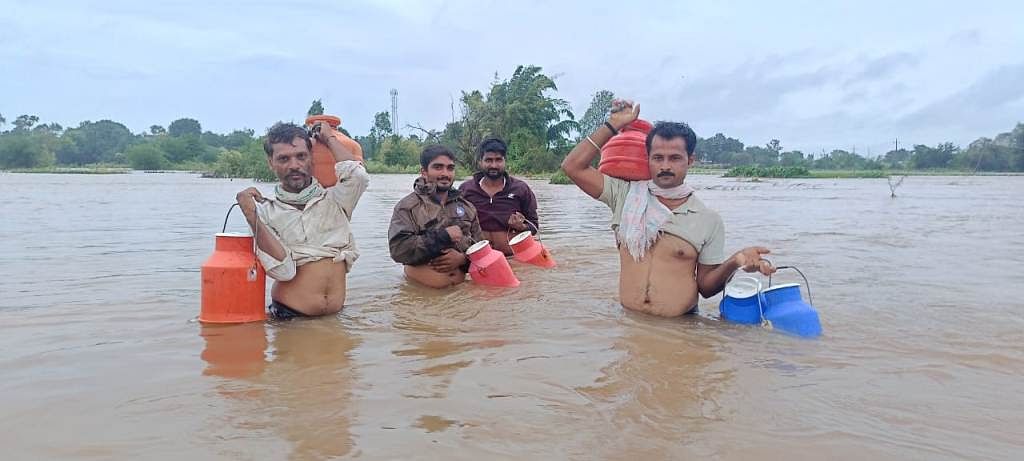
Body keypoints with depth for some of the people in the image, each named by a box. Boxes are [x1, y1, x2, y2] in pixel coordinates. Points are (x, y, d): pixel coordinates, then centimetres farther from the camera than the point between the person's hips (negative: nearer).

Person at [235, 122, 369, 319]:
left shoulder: (333, 200, 9)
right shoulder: (265, 212, 4)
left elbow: (358, 175, -13)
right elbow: (283, 270, -9)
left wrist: (329, 138, 5)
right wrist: (251, 216, -14)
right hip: (288, 316, -2)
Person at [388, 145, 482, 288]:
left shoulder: (466, 206, 16)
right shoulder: (407, 206, 0)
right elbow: (398, 249, -13)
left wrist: (463, 259, -7)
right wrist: (444, 236, -13)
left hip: (462, 285, 2)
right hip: (422, 290, -1)